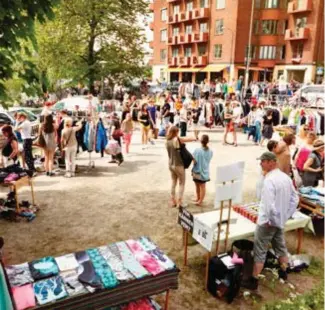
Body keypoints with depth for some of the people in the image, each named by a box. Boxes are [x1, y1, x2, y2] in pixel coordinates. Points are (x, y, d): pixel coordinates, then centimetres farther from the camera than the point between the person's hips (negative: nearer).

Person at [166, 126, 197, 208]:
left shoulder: (167, 141, 3)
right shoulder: (177, 139, -16)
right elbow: (190, 139, -10)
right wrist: (195, 138, 11)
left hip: (171, 164, 6)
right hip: (178, 165, -6)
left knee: (173, 183, 17)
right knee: (181, 183, 8)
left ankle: (173, 201, 21)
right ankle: (179, 202, 9)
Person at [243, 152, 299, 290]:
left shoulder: (269, 180, -24)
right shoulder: (286, 177, 3)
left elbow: (268, 204, -30)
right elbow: (295, 198, 10)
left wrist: (265, 220, -19)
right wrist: (287, 215, 12)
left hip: (268, 221, -8)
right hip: (280, 220, 8)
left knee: (260, 251, 1)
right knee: (280, 246, 24)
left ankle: (253, 280, 10)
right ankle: (283, 272, 43)